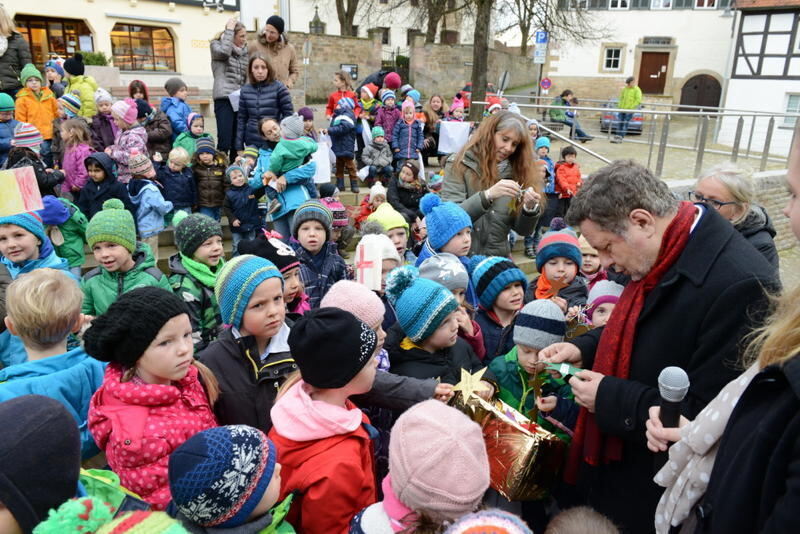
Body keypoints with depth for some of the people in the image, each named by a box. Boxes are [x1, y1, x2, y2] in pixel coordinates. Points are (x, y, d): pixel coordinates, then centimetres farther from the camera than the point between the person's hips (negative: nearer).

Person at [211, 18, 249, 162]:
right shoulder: (217, 45, 5)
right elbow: (224, 52, -19)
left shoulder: (245, 51, 17)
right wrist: (229, 29, -8)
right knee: (224, 142, -13)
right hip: (224, 99, -5)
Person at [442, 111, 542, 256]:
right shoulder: (459, 165, -3)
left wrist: (530, 209, -11)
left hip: (498, 259, 2)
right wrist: (487, 195, -24)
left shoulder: (517, 171, 6)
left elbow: (522, 230, 7)